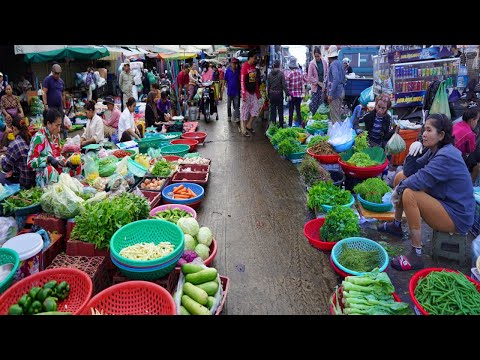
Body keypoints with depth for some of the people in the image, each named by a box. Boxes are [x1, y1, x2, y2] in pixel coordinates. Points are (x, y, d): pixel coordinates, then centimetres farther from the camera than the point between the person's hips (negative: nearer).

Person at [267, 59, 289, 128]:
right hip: (279, 94, -3)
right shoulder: (281, 73, -10)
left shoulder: (270, 74, 2)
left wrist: (268, 95, 15)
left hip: (272, 94, 3)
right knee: (280, 110, 5)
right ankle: (281, 125, 8)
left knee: (272, 110, 10)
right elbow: (284, 85, -13)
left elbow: (268, 85, 7)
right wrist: (287, 94, -9)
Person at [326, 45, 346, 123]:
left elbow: (336, 79, -24)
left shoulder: (333, 64, -13)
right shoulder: (339, 63, 15)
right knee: (338, 114, 16)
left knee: (335, 115, -6)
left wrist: (330, 94, -24)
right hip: (341, 91, 9)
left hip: (335, 92, -9)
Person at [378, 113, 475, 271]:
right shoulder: (435, 150, 5)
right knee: (400, 176, 8)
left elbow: (420, 180, -30)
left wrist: (398, 190, -15)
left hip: (456, 216, -10)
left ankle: (416, 256, -25)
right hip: (441, 201, 10)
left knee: (408, 194, -33)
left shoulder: (446, 156, -25)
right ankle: (396, 225, 23)